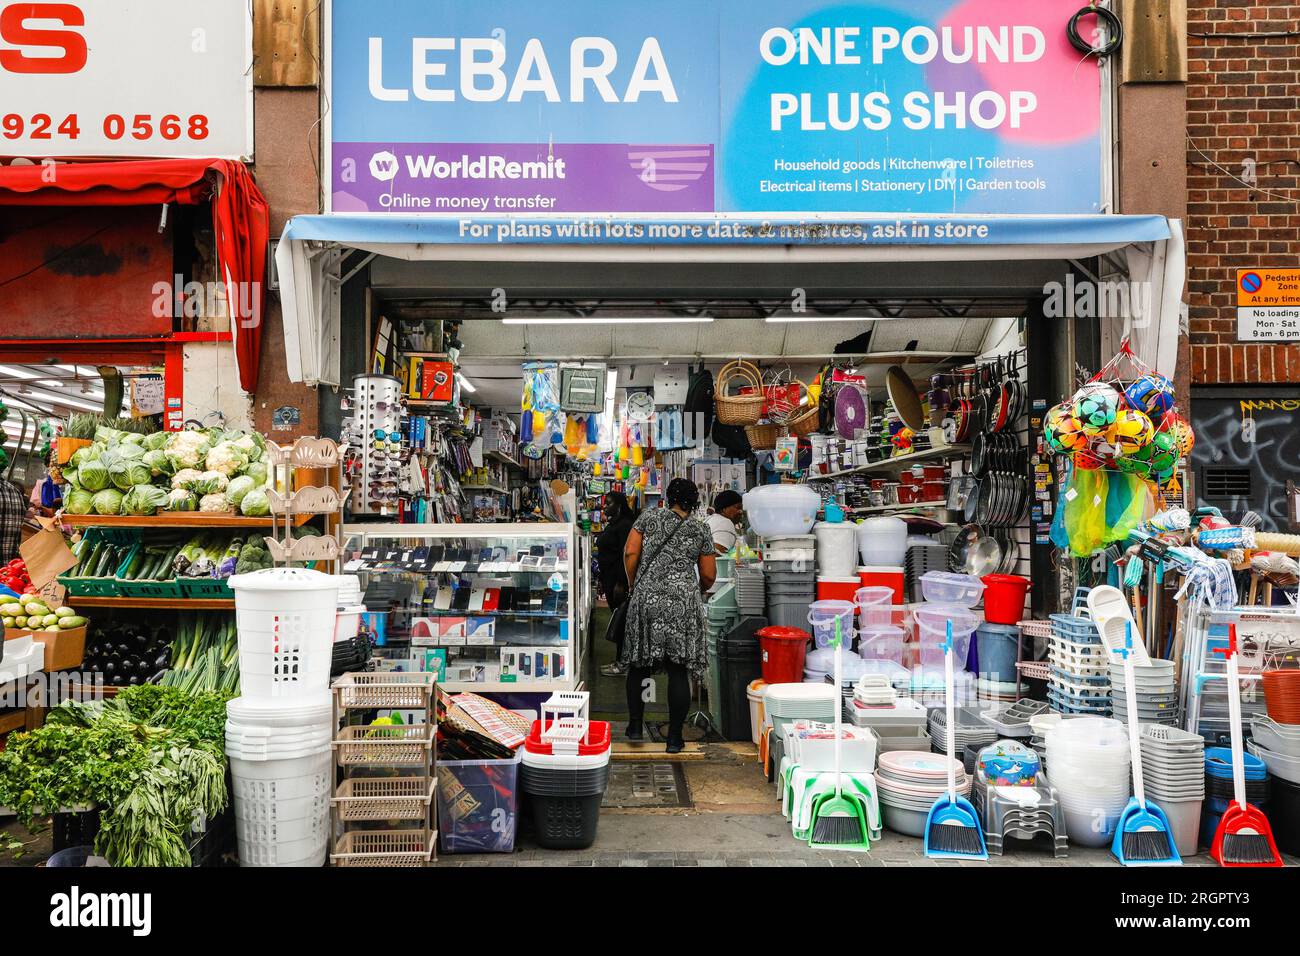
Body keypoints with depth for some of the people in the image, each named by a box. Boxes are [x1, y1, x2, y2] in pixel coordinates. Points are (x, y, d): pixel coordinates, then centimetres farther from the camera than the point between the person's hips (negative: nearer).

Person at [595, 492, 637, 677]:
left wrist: (620, 584, -23)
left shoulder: (625, 525, -15)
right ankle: (619, 660, 19)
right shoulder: (612, 524, 16)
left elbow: (625, 556, -20)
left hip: (619, 580, -10)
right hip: (609, 578, 10)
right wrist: (603, 580, 21)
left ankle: (622, 663, 1)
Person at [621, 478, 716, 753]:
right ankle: (674, 737, 6)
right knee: (679, 669, 2)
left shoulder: (649, 517, 7)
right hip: (683, 601, -1)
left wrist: (633, 585, 12)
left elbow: (630, 553, -1)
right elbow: (708, 576, 8)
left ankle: (635, 725, 20)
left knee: (639, 662, 15)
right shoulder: (701, 530, 7)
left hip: (646, 597, 1)